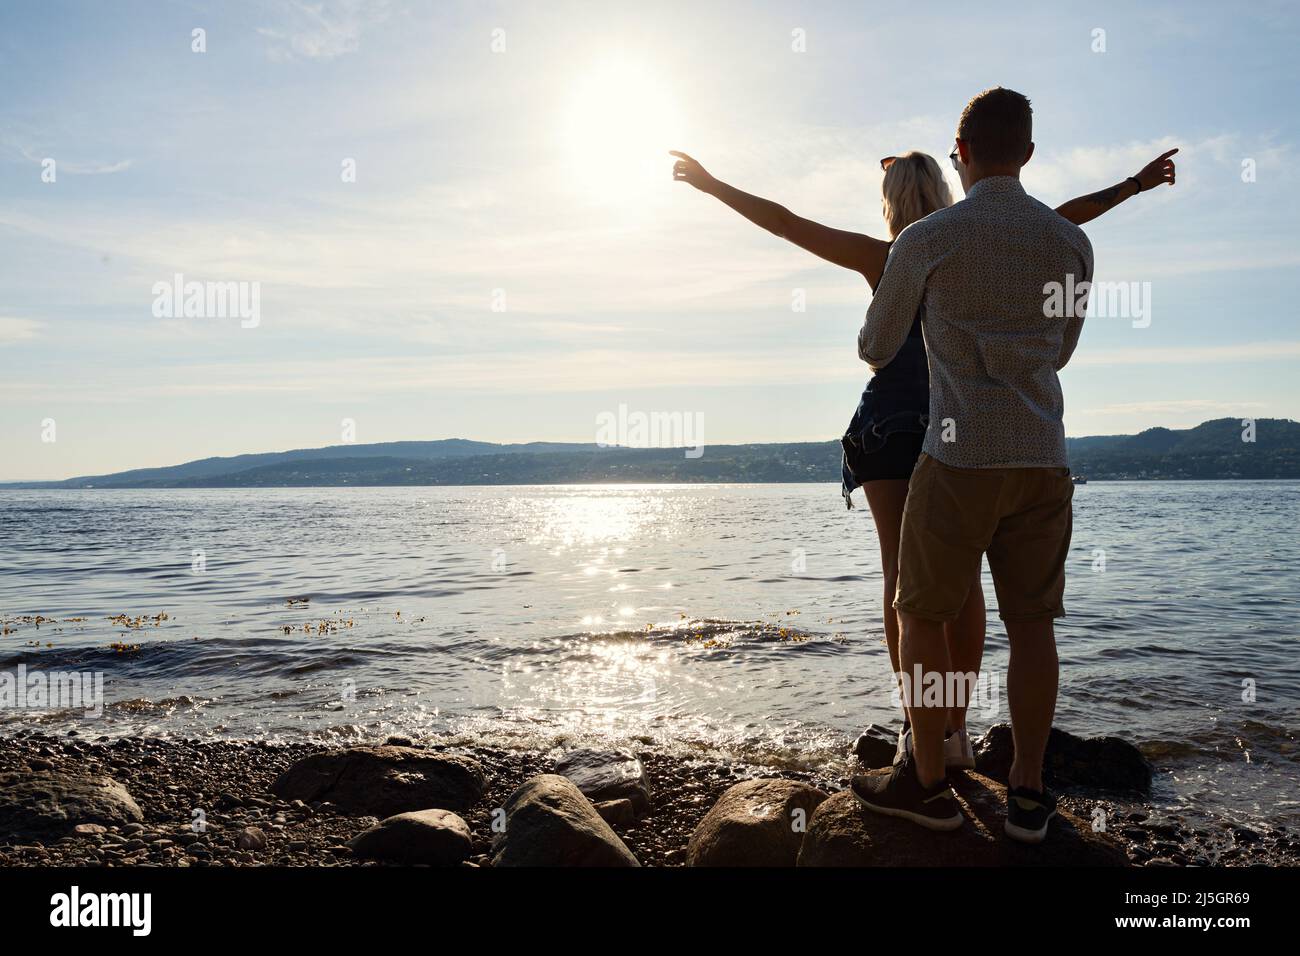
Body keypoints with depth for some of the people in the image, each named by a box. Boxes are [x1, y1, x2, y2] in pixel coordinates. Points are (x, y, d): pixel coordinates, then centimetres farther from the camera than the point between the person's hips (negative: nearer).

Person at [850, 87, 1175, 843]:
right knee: (1030, 622, 9)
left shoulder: (924, 240, -4)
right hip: (1042, 457, 5)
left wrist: (875, 351, 34)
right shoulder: (1072, 242, 9)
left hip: (960, 458, -4)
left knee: (922, 615, 7)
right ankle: (1028, 793, 15)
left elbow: (877, 349, 8)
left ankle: (929, 783, 13)